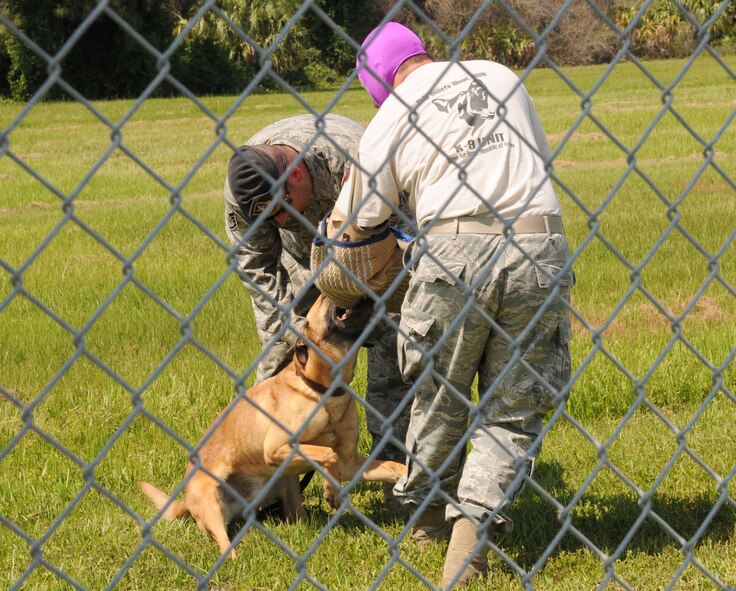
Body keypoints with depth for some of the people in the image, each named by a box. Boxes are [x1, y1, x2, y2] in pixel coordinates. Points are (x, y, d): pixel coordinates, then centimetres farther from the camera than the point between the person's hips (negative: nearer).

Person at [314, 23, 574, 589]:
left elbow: (361, 224, 17)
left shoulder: (390, 117, 11)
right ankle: (476, 519, -8)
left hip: (455, 250, -1)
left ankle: (428, 514, 35)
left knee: (438, 396, 20)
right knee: (514, 411, 9)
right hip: (539, 245, 2)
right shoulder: (501, 78, 17)